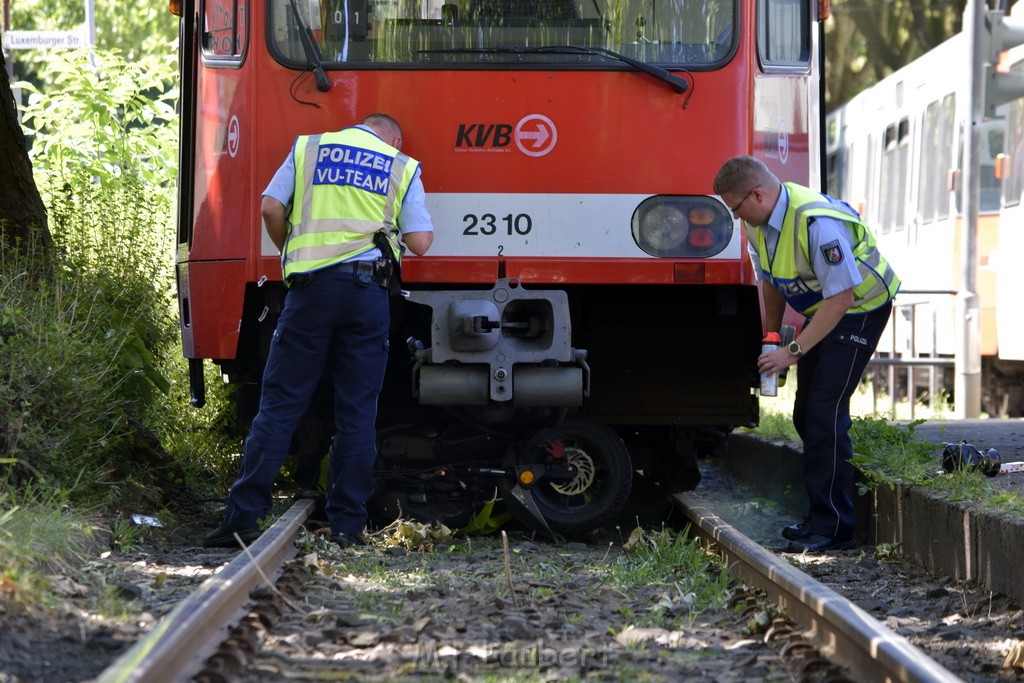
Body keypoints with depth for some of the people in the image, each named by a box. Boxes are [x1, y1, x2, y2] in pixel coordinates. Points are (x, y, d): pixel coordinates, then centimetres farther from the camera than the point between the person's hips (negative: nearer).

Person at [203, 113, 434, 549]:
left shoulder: (308, 149, 13)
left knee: (279, 405, 1)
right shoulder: (402, 167, 11)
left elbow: (271, 208, 3)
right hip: (367, 290, 0)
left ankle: (243, 517, -3)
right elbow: (420, 242, 3)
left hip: (310, 285, 0)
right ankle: (347, 524, 5)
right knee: (357, 411, 6)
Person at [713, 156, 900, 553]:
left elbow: (841, 297, -31)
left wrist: (793, 351, -27)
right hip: (819, 311, 9)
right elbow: (771, 282, 12)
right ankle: (820, 516, 20)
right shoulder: (758, 223, -5)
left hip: (860, 308, -9)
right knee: (806, 414, 9)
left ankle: (833, 528, -14)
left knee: (825, 411, -17)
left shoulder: (818, 223, -33)